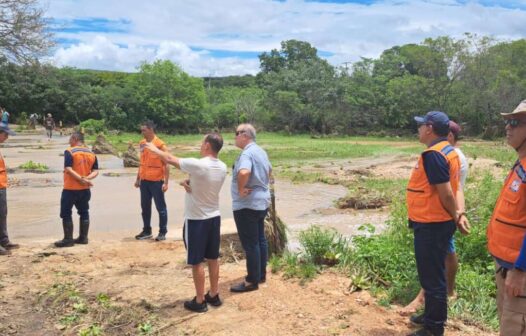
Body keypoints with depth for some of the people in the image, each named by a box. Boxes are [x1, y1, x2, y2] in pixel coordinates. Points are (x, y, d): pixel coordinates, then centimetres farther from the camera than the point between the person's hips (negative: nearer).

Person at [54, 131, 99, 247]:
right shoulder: (91, 153, 5)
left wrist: (81, 179, -22)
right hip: (85, 189, 6)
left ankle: (68, 239, 5)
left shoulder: (69, 152, -12)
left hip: (70, 189, -5)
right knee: (84, 212, 14)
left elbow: (68, 169, -22)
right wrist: (86, 179, -14)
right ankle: (83, 238, 18)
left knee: (66, 213, 4)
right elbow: (96, 171, 0)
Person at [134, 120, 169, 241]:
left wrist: (166, 182, -15)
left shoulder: (160, 145, -11)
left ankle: (162, 232, 13)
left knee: (160, 207, 4)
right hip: (144, 181, 6)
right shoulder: (142, 144, 8)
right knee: (145, 207, 13)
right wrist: (138, 179, 16)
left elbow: (166, 164, -11)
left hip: (156, 181, -6)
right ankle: (146, 231, 25)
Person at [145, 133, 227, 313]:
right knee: (213, 259, 16)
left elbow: (170, 159, -8)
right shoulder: (222, 167, -1)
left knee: (196, 262, 5)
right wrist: (189, 182, -6)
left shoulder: (197, 165, -23)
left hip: (196, 220, -6)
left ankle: (199, 301, 14)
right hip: (214, 217, 7)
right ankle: (214, 295, 27)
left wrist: (154, 149, 9)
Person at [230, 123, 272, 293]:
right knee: (260, 240, 17)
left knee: (250, 244, -1)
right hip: (261, 202, 10)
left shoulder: (247, 153, -21)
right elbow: (269, 170, 26)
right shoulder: (260, 151, 10)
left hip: (247, 205, -10)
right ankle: (261, 274, 29)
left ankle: (252, 281, 9)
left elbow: (244, 172, -41)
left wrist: (240, 189, -26)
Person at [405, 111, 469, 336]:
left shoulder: (433, 155, -21)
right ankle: (431, 316, 37)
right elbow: (450, 190, 11)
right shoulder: (448, 151, 10)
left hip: (430, 225, -10)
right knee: (433, 274, 21)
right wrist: (458, 215, 7)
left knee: (432, 277, 3)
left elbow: (446, 194, -22)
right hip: (435, 223, 10)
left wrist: (455, 217, -9)